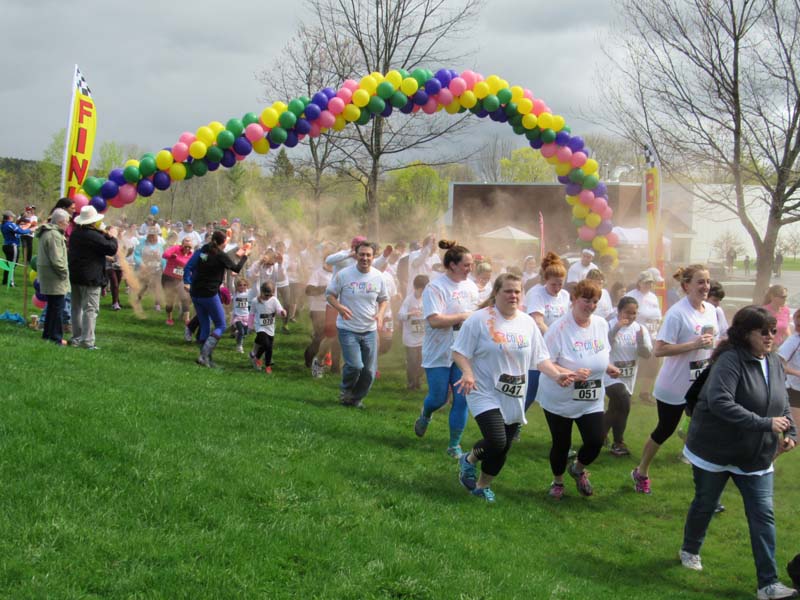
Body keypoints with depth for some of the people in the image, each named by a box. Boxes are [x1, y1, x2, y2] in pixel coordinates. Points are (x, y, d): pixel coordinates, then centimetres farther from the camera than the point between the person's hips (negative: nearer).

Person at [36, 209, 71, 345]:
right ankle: (56, 337, -3)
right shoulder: (54, 235, -18)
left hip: (47, 277, 10)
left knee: (52, 306, 18)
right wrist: (64, 272, -12)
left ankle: (47, 334, 25)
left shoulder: (46, 232, 15)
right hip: (55, 278, -10)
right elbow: (56, 259, -22)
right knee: (57, 307, -5)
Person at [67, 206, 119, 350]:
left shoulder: (75, 233, 9)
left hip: (74, 277, 9)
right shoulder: (93, 236, -17)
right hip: (90, 278, -9)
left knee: (76, 308, 16)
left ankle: (76, 337, 21)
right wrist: (113, 237, 2)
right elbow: (111, 249, -15)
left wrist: (106, 235, 13)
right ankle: (87, 340, -13)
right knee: (90, 309, -8)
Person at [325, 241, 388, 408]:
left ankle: (356, 398, 30)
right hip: (348, 329, -4)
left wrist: (380, 313, -8)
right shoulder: (343, 274, -10)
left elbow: (384, 299, 12)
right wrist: (339, 307, -21)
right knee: (355, 366, -16)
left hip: (370, 330, 4)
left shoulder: (378, 277, -1)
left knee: (369, 371, 5)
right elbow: (330, 294, -1)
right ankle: (345, 390, 15)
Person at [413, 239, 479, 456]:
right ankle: (425, 416, 43)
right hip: (439, 354, -5)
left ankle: (454, 444, 12)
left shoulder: (471, 287, 5)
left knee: (462, 399, -1)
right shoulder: (435, 287, -16)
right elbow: (434, 320, -24)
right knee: (438, 398, 6)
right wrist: (463, 317, -20)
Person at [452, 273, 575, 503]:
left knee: (503, 449, 12)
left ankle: (483, 485, 37)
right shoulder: (480, 319, -11)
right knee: (497, 442, -20)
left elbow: (540, 358, 9)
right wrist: (467, 373, -26)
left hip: (513, 398, 6)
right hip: (485, 394, -5)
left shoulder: (527, 323, 5)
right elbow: (460, 352, -9)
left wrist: (557, 375, -7)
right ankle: (469, 460, 11)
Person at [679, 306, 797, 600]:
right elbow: (719, 402, -33)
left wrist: (790, 432, -4)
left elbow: (782, 405, 15)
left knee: (763, 515, -1)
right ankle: (690, 551, 41)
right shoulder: (731, 360, -20)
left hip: (756, 456, 6)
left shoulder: (775, 363, 4)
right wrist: (765, 424, -33)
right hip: (716, 451, -5)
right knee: (705, 504, 14)